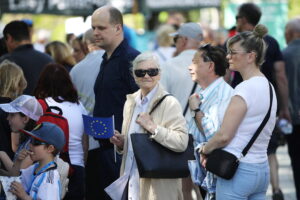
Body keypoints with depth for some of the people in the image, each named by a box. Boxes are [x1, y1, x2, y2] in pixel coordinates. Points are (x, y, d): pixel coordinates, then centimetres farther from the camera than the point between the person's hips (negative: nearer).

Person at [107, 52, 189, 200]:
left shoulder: (169, 103, -7)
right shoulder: (130, 102, 15)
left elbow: (182, 142, -19)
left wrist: (153, 128, -21)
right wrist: (121, 143, 5)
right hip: (132, 182, 6)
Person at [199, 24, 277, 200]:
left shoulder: (246, 88, -15)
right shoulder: (268, 86, 12)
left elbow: (224, 136, -17)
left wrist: (204, 150, 2)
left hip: (239, 170, -9)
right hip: (262, 169, 9)